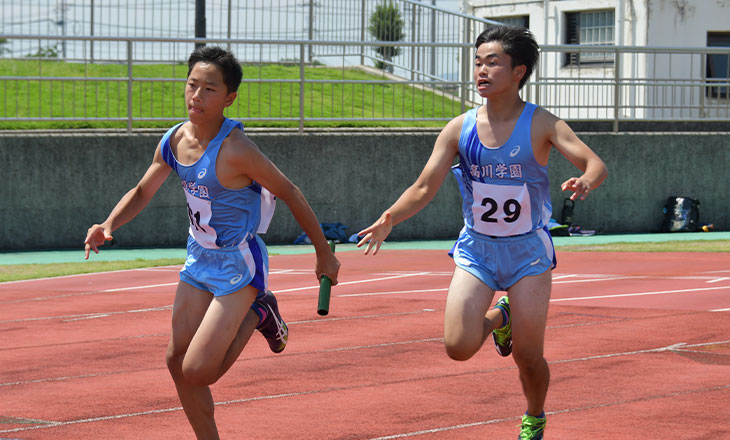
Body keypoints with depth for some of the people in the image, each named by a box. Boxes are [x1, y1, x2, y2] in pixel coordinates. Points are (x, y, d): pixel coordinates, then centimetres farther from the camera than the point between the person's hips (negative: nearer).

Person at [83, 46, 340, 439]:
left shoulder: (235, 149, -25)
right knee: (178, 362, 7)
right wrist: (109, 225, -7)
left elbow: (289, 193, -15)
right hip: (198, 259, 7)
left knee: (198, 373, -12)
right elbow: (142, 191, 12)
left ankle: (257, 317, 11)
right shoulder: (173, 141, -3)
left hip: (238, 265, -7)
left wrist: (324, 254, -7)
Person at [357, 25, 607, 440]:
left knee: (528, 357, -2)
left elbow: (596, 164, -18)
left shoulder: (541, 124, -10)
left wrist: (585, 181, -43)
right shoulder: (460, 128, -3)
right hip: (476, 249, 2)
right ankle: (498, 317, 22)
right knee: (459, 347, -13)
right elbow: (425, 188, -2)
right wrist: (390, 219, -20)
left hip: (528, 250, -2)